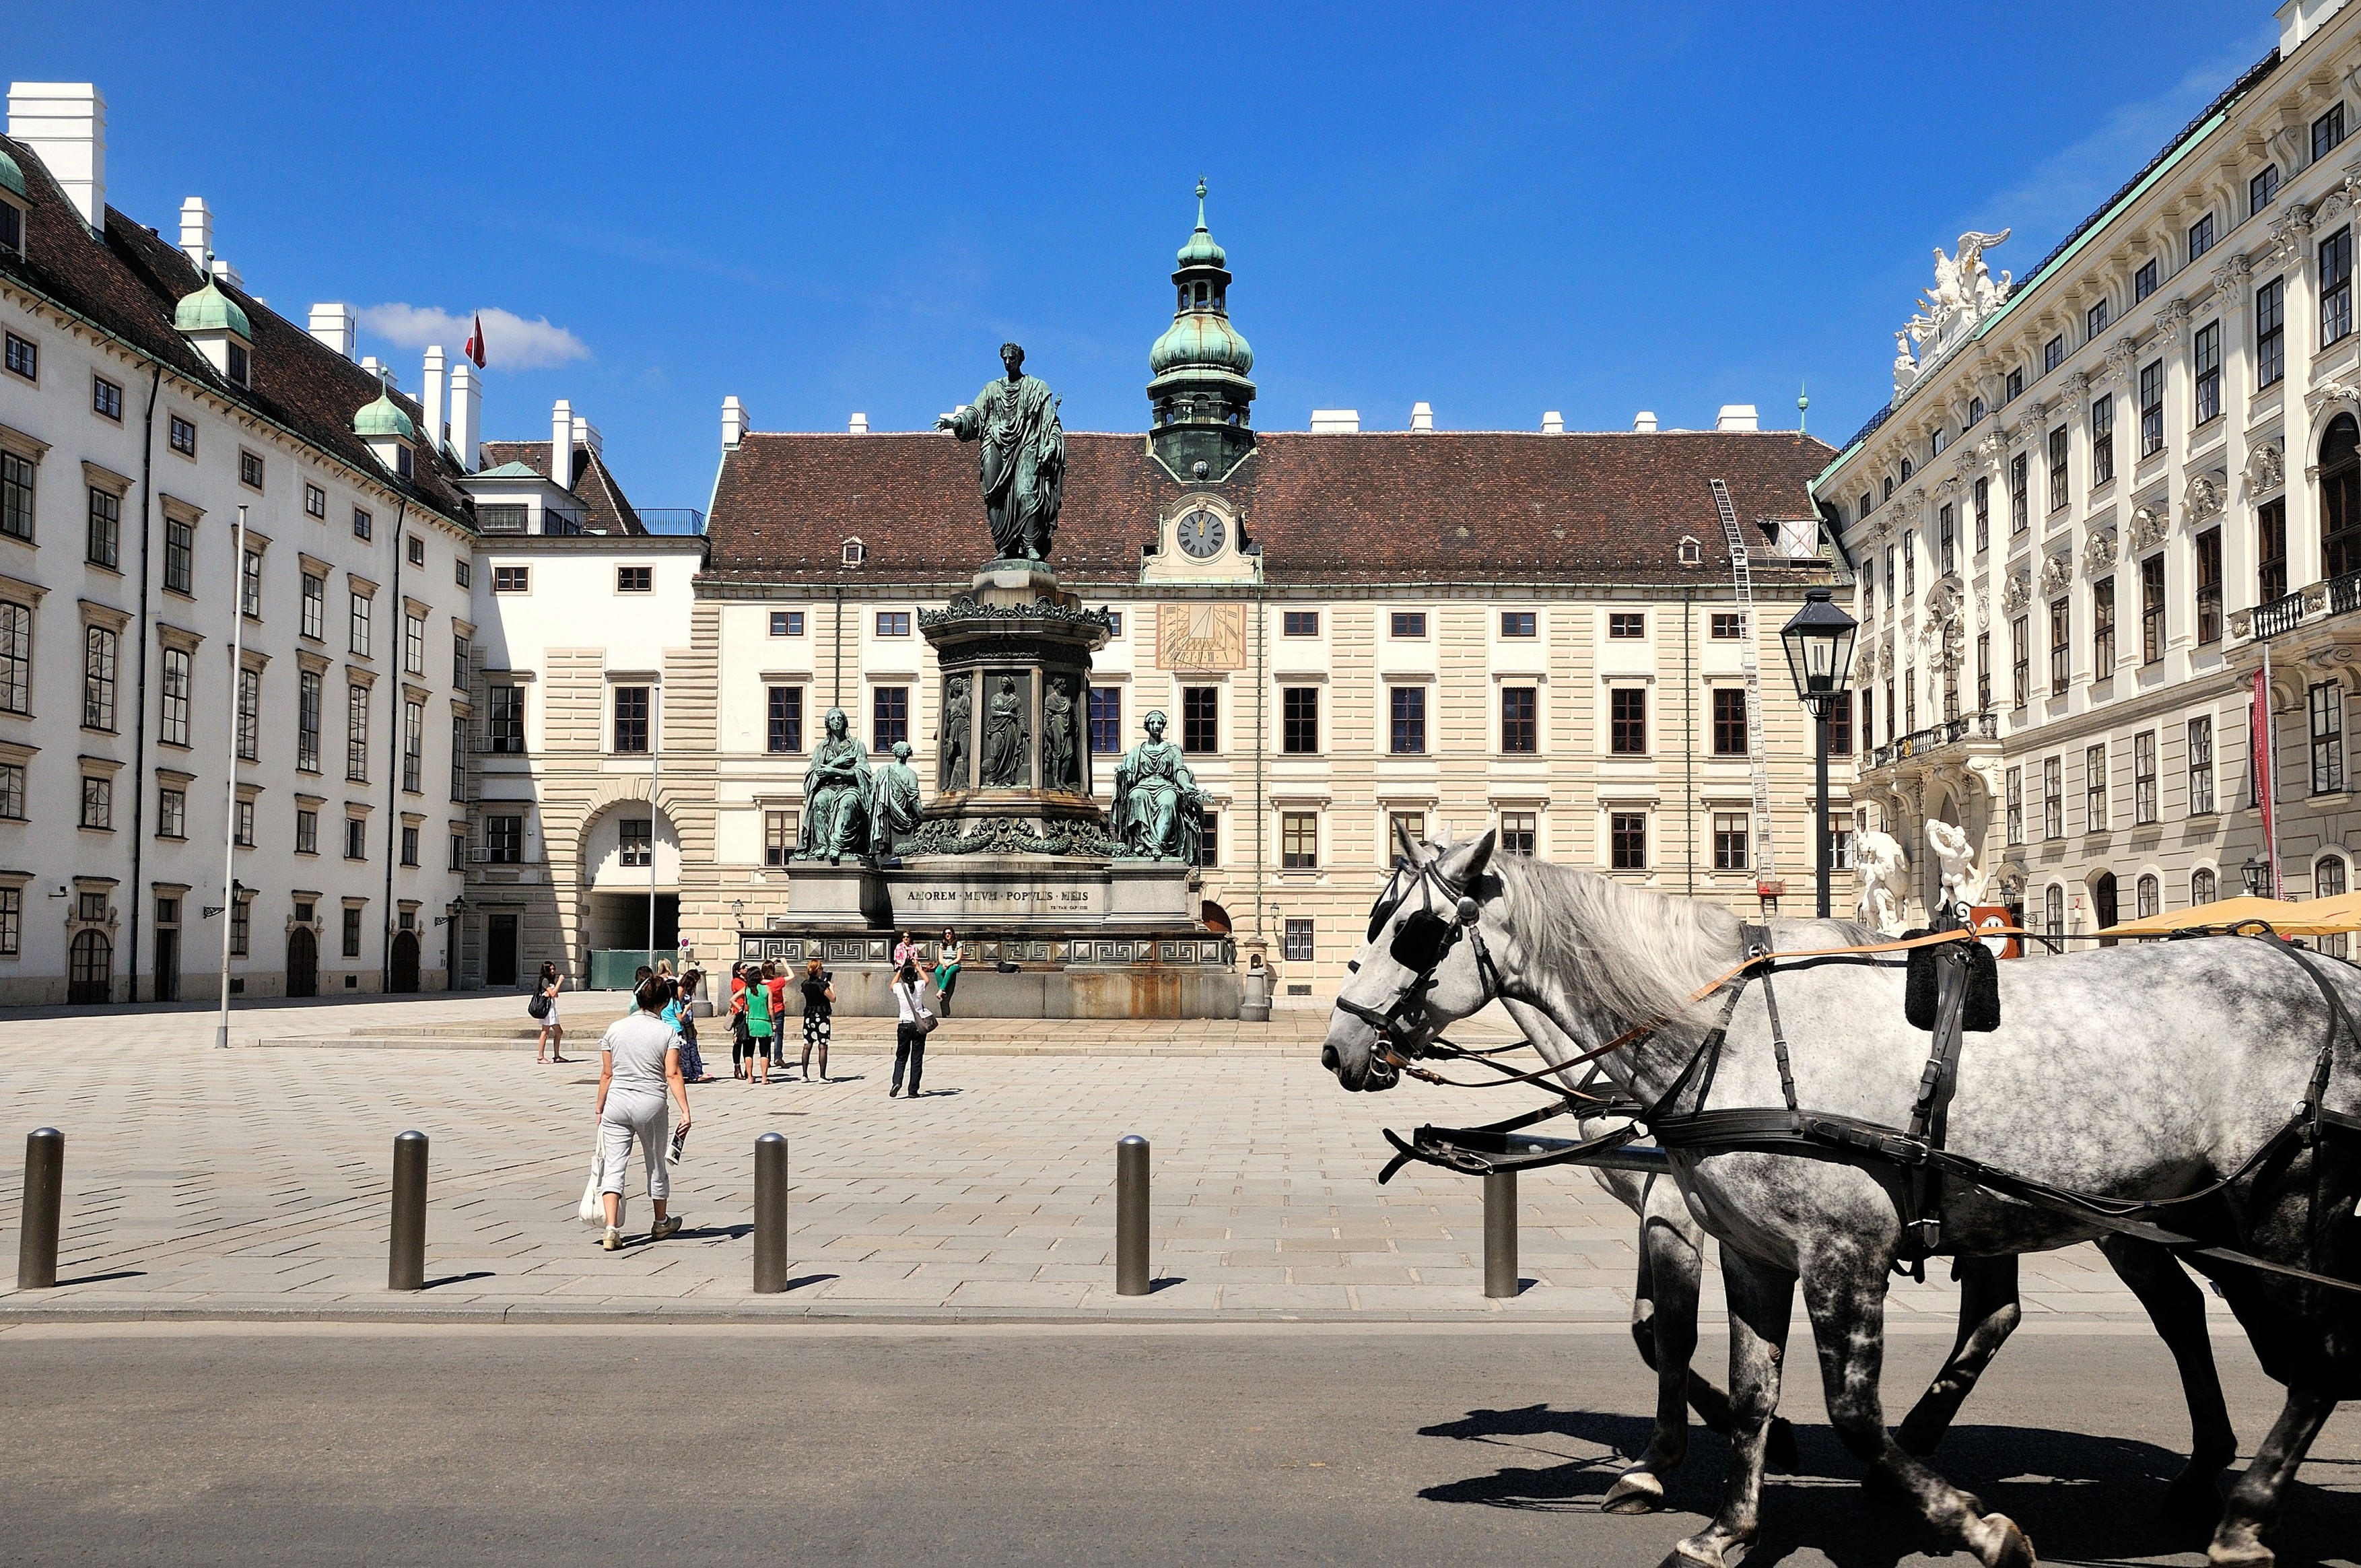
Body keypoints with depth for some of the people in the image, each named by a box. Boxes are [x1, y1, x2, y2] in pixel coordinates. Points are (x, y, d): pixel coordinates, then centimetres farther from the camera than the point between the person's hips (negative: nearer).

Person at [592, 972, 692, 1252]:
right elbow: (672, 1074, -12)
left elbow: (606, 1074, 6)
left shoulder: (615, 1029, 4)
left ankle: (611, 1228, -15)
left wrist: (600, 1109, 15)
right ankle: (661, 1223, 33)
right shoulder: (667, 1033, -4)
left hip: (616, 1103, 1)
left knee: (613, 1166, 0)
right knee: (656, 1165, 16)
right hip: (651, 1104, -1)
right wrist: (685, 1111, -14)